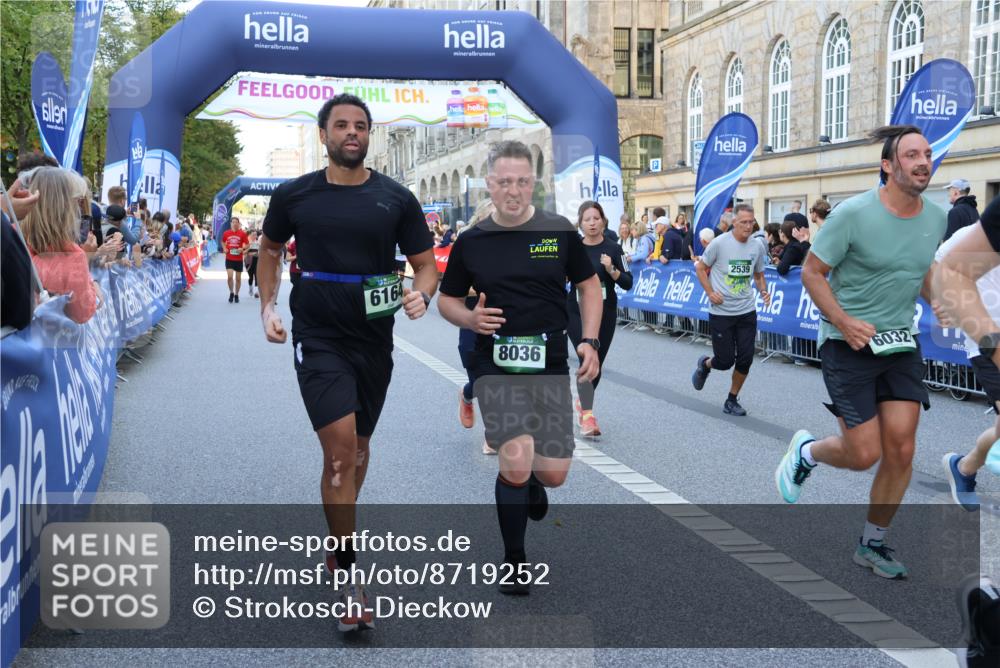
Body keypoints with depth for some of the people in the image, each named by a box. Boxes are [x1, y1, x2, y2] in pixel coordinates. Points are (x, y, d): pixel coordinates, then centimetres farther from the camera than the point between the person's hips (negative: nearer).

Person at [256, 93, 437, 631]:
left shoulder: (396, 199, 0)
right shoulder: (294, 196, 0)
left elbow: (425, 264, 4)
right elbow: (270, 248, 16)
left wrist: (421, 294, -18)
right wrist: (267, 306, 4)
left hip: (373, 339, 3)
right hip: (317, 338, -2)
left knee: (358, 445, 16)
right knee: (340, 449, -15)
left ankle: (339, 537, 41)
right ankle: (349, 577, -4)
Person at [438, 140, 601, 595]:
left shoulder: (560, 232, 1)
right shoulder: (471, 242, 1)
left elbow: (589, 285, 12)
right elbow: (446, 299, 12)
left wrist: (589, 341, -1)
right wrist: (471, 318, -11)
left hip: (550, 366, 1)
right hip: (495, 366, -1)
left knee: (553, 473, 0)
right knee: (517, 461, -17)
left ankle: (531, 483, 41)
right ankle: (514, 562, 6)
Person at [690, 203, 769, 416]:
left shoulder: (757, 247, 1)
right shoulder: (719, 243, -12)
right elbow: (700, 268, -1)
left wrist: (763, 291, -6)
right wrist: (710, 292, -12)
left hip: (747, 312, 4)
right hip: (721, 312, -4)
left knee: (745, 360, 1)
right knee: (725, 361, -1)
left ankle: (732, 401, 20)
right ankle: (705, 364, 35)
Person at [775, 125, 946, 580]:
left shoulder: (936, 218, 1)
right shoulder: (854, 213, -16)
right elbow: (812, 273, -9)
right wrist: (845, 322, -21)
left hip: (901, 342, 5)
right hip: (848, 343, -5)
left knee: (901, 451, 0)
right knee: (863, 455, -6)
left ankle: (872, 544, 20)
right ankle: (806, 451, 29)